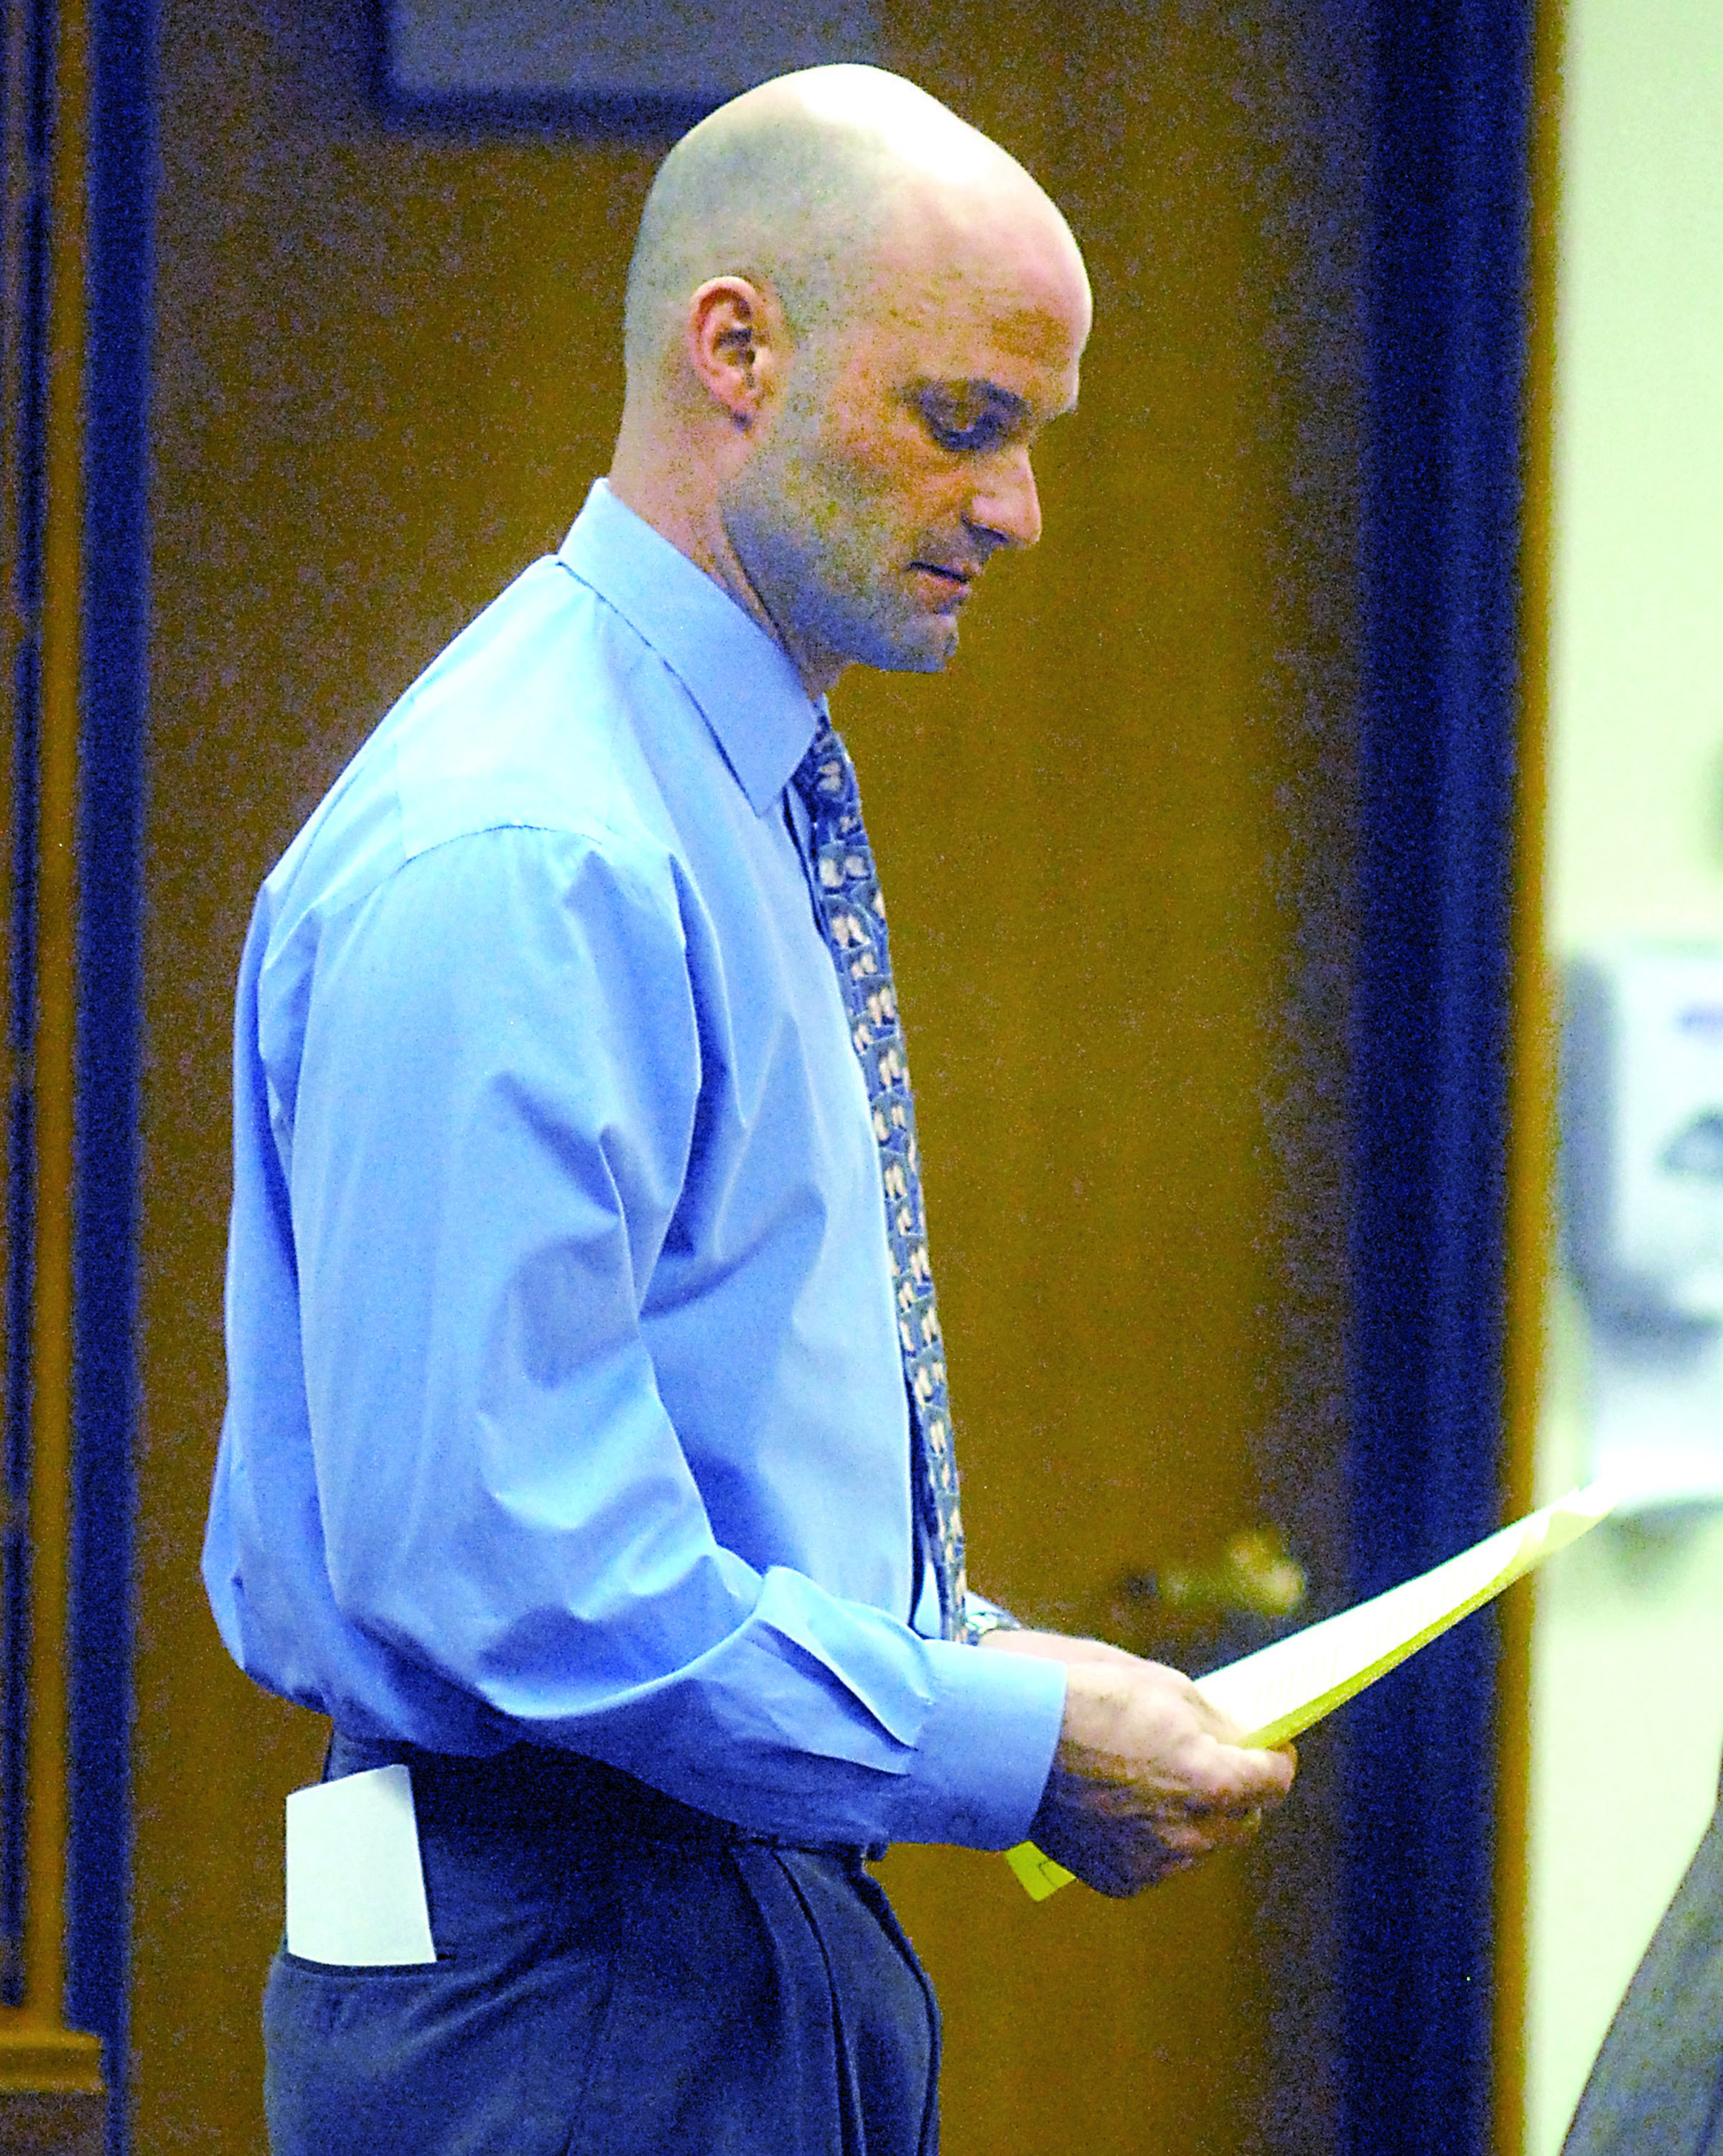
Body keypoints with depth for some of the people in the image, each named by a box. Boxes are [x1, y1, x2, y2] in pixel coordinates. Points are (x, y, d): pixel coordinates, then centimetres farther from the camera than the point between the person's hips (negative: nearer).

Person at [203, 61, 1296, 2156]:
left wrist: (970, 1663, 8)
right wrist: (1014, 1747, -18)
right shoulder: (509, 864, -18)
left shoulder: (748, 805, 14)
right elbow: (492, 1559, -24)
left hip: (787, 1954, 9)